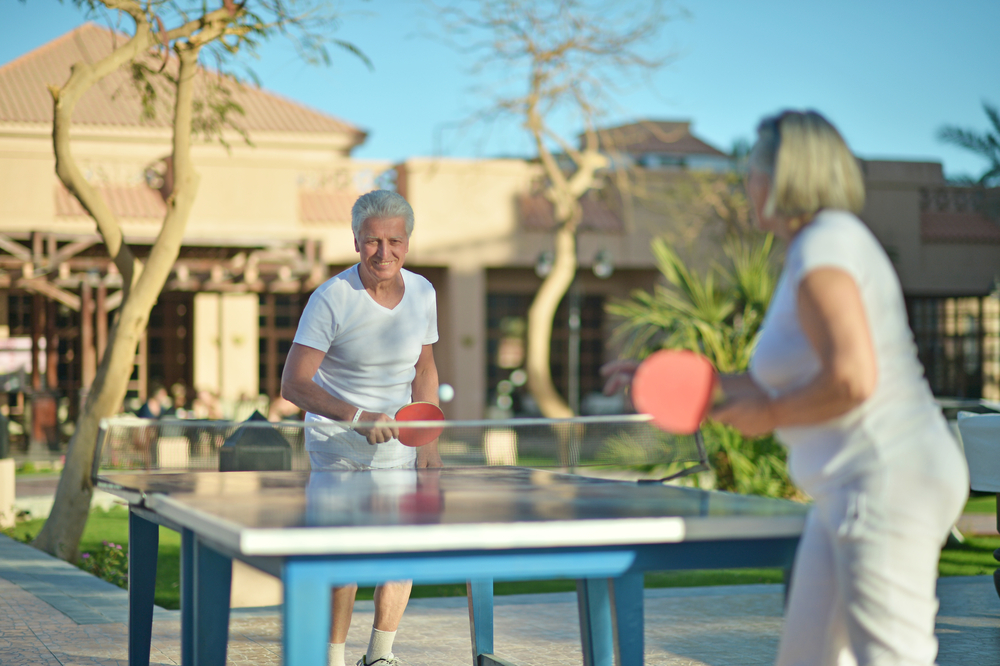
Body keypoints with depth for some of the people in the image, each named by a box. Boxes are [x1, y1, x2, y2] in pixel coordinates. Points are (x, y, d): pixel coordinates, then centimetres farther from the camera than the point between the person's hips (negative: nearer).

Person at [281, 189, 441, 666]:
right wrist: (358, 418, -36)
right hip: (337, 444, -4)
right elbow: (293, 384, -24)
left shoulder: (422, 293, -3)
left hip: (397, 442, 4)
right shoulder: (330, 299, -19)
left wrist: (428, 442, 4)